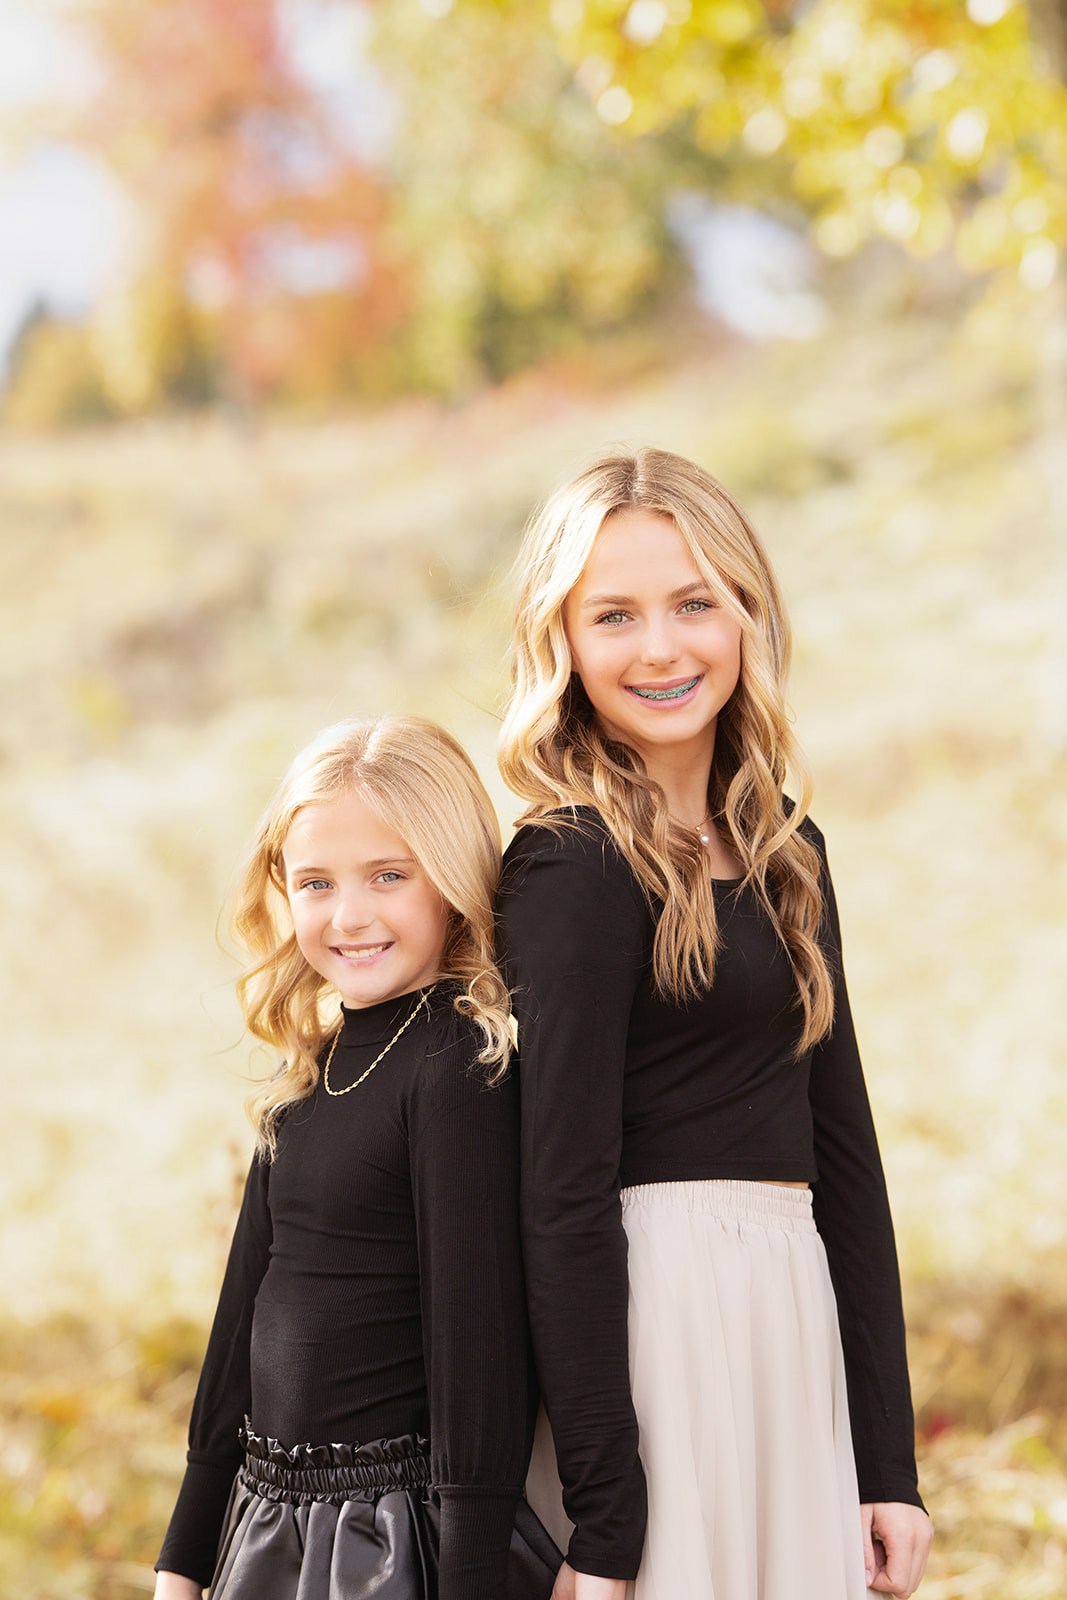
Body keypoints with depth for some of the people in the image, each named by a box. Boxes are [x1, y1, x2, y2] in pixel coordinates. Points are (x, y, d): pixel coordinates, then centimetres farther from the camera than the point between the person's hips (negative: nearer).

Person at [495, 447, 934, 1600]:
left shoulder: (785, 852, 12)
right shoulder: (571, 869, -10)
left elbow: (843, 1147, 14)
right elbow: (564, 1196, -14)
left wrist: (889, 1462, 9)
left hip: (792, 1332, 7)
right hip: (652, 1330, -7)